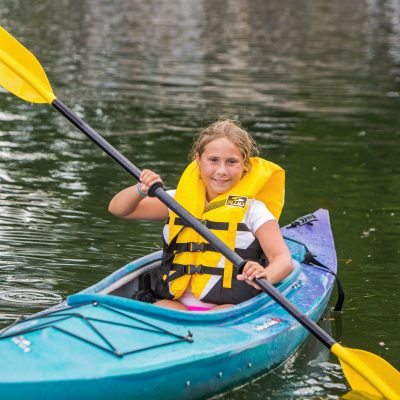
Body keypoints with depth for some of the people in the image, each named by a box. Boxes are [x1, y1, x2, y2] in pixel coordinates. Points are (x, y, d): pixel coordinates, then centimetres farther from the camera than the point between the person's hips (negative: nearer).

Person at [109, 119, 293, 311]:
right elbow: (118, 209, 16)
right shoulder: (179, 200, 14)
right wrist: (140, 190, -7)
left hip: (229, 307, -3)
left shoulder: (252, 209, 3)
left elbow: (284, 260, -9)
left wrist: (265, 276, -33)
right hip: (176, 303, 3)